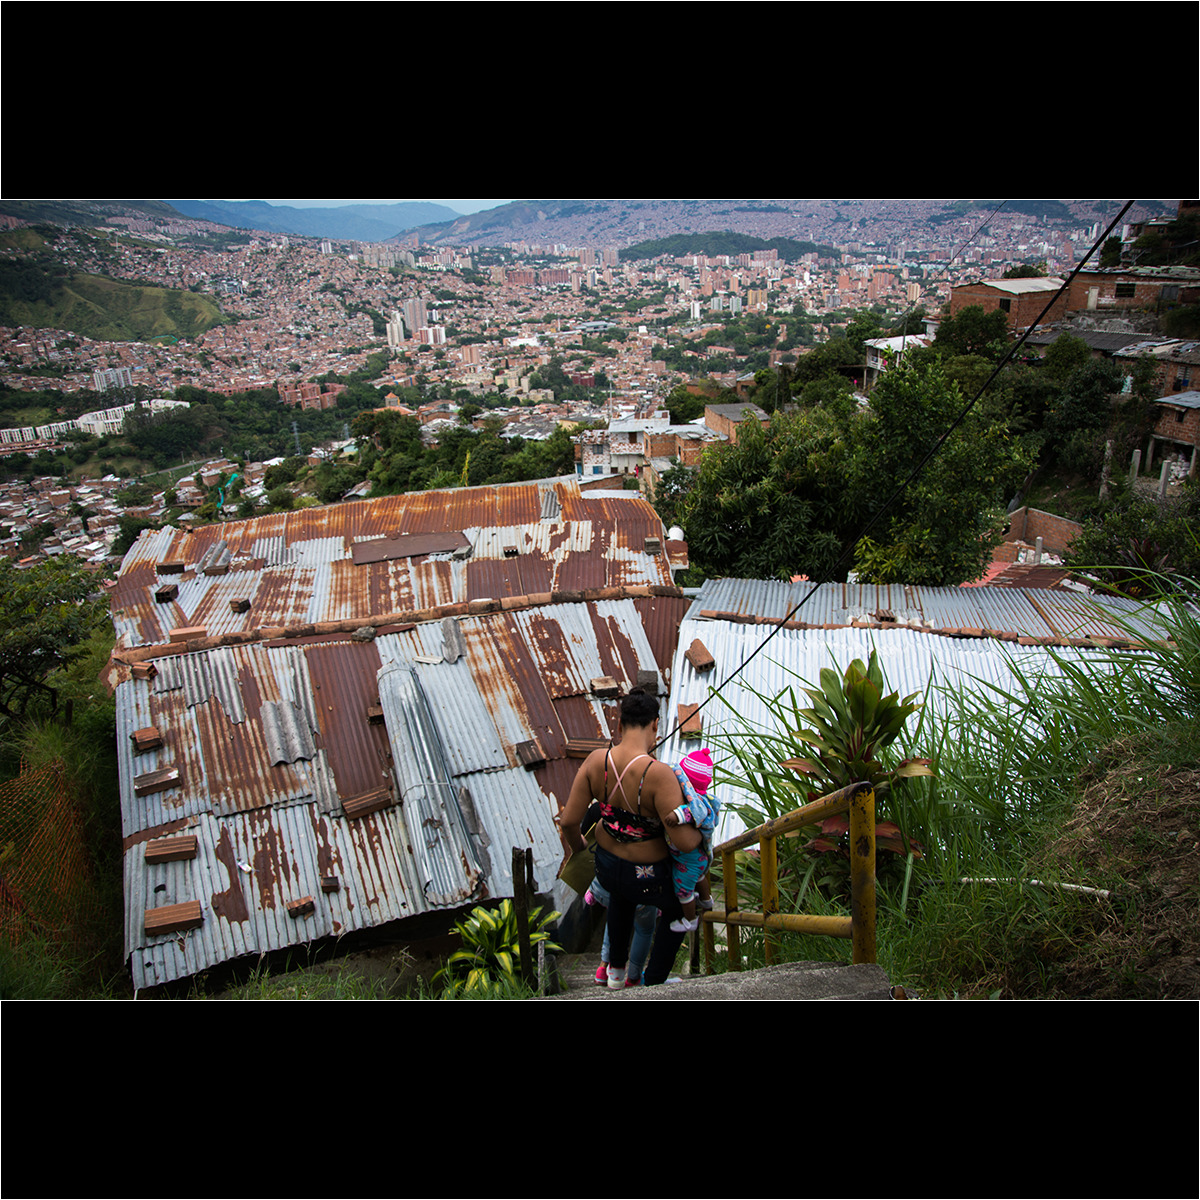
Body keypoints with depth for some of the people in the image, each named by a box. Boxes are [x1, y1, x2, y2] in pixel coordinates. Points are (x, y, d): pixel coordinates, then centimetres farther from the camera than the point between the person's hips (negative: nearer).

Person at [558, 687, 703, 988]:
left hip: (605, 866, 5)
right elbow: (684, 841, -32)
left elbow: (569, 820, -13)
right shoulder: (658, 774, -34)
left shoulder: (596, 760, -18)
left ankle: (616, 969, 54)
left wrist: (576, 847, 9)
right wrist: (701, 831, -8)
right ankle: (652, 985, 40)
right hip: (648, 878, -4)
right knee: (679, 905, 32)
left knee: (622, 888, 43)